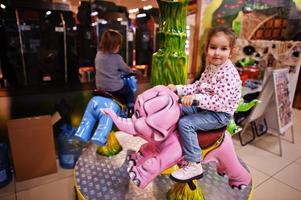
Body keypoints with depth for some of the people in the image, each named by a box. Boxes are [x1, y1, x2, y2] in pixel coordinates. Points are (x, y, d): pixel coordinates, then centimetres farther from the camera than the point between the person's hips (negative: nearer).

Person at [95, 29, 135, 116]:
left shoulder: (98, 54, -1)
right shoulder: (117, 58, -17)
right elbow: (126, 69, -3)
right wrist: (132, 71, 19)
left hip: (100, 87, 6)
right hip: (114, 88, -5)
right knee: (130, 92, 18)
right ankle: (130, 110, 12)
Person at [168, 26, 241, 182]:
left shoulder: (229, 74, -23)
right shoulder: (210, 66, 5)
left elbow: (220, 102, -29)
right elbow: (198, 86, 11)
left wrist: (196, 98, -38)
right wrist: (178, 89, 2)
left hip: (220, 114, -9)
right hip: (204, 107, 9)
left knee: (185, 123, -24)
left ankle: (193, 165, -13)